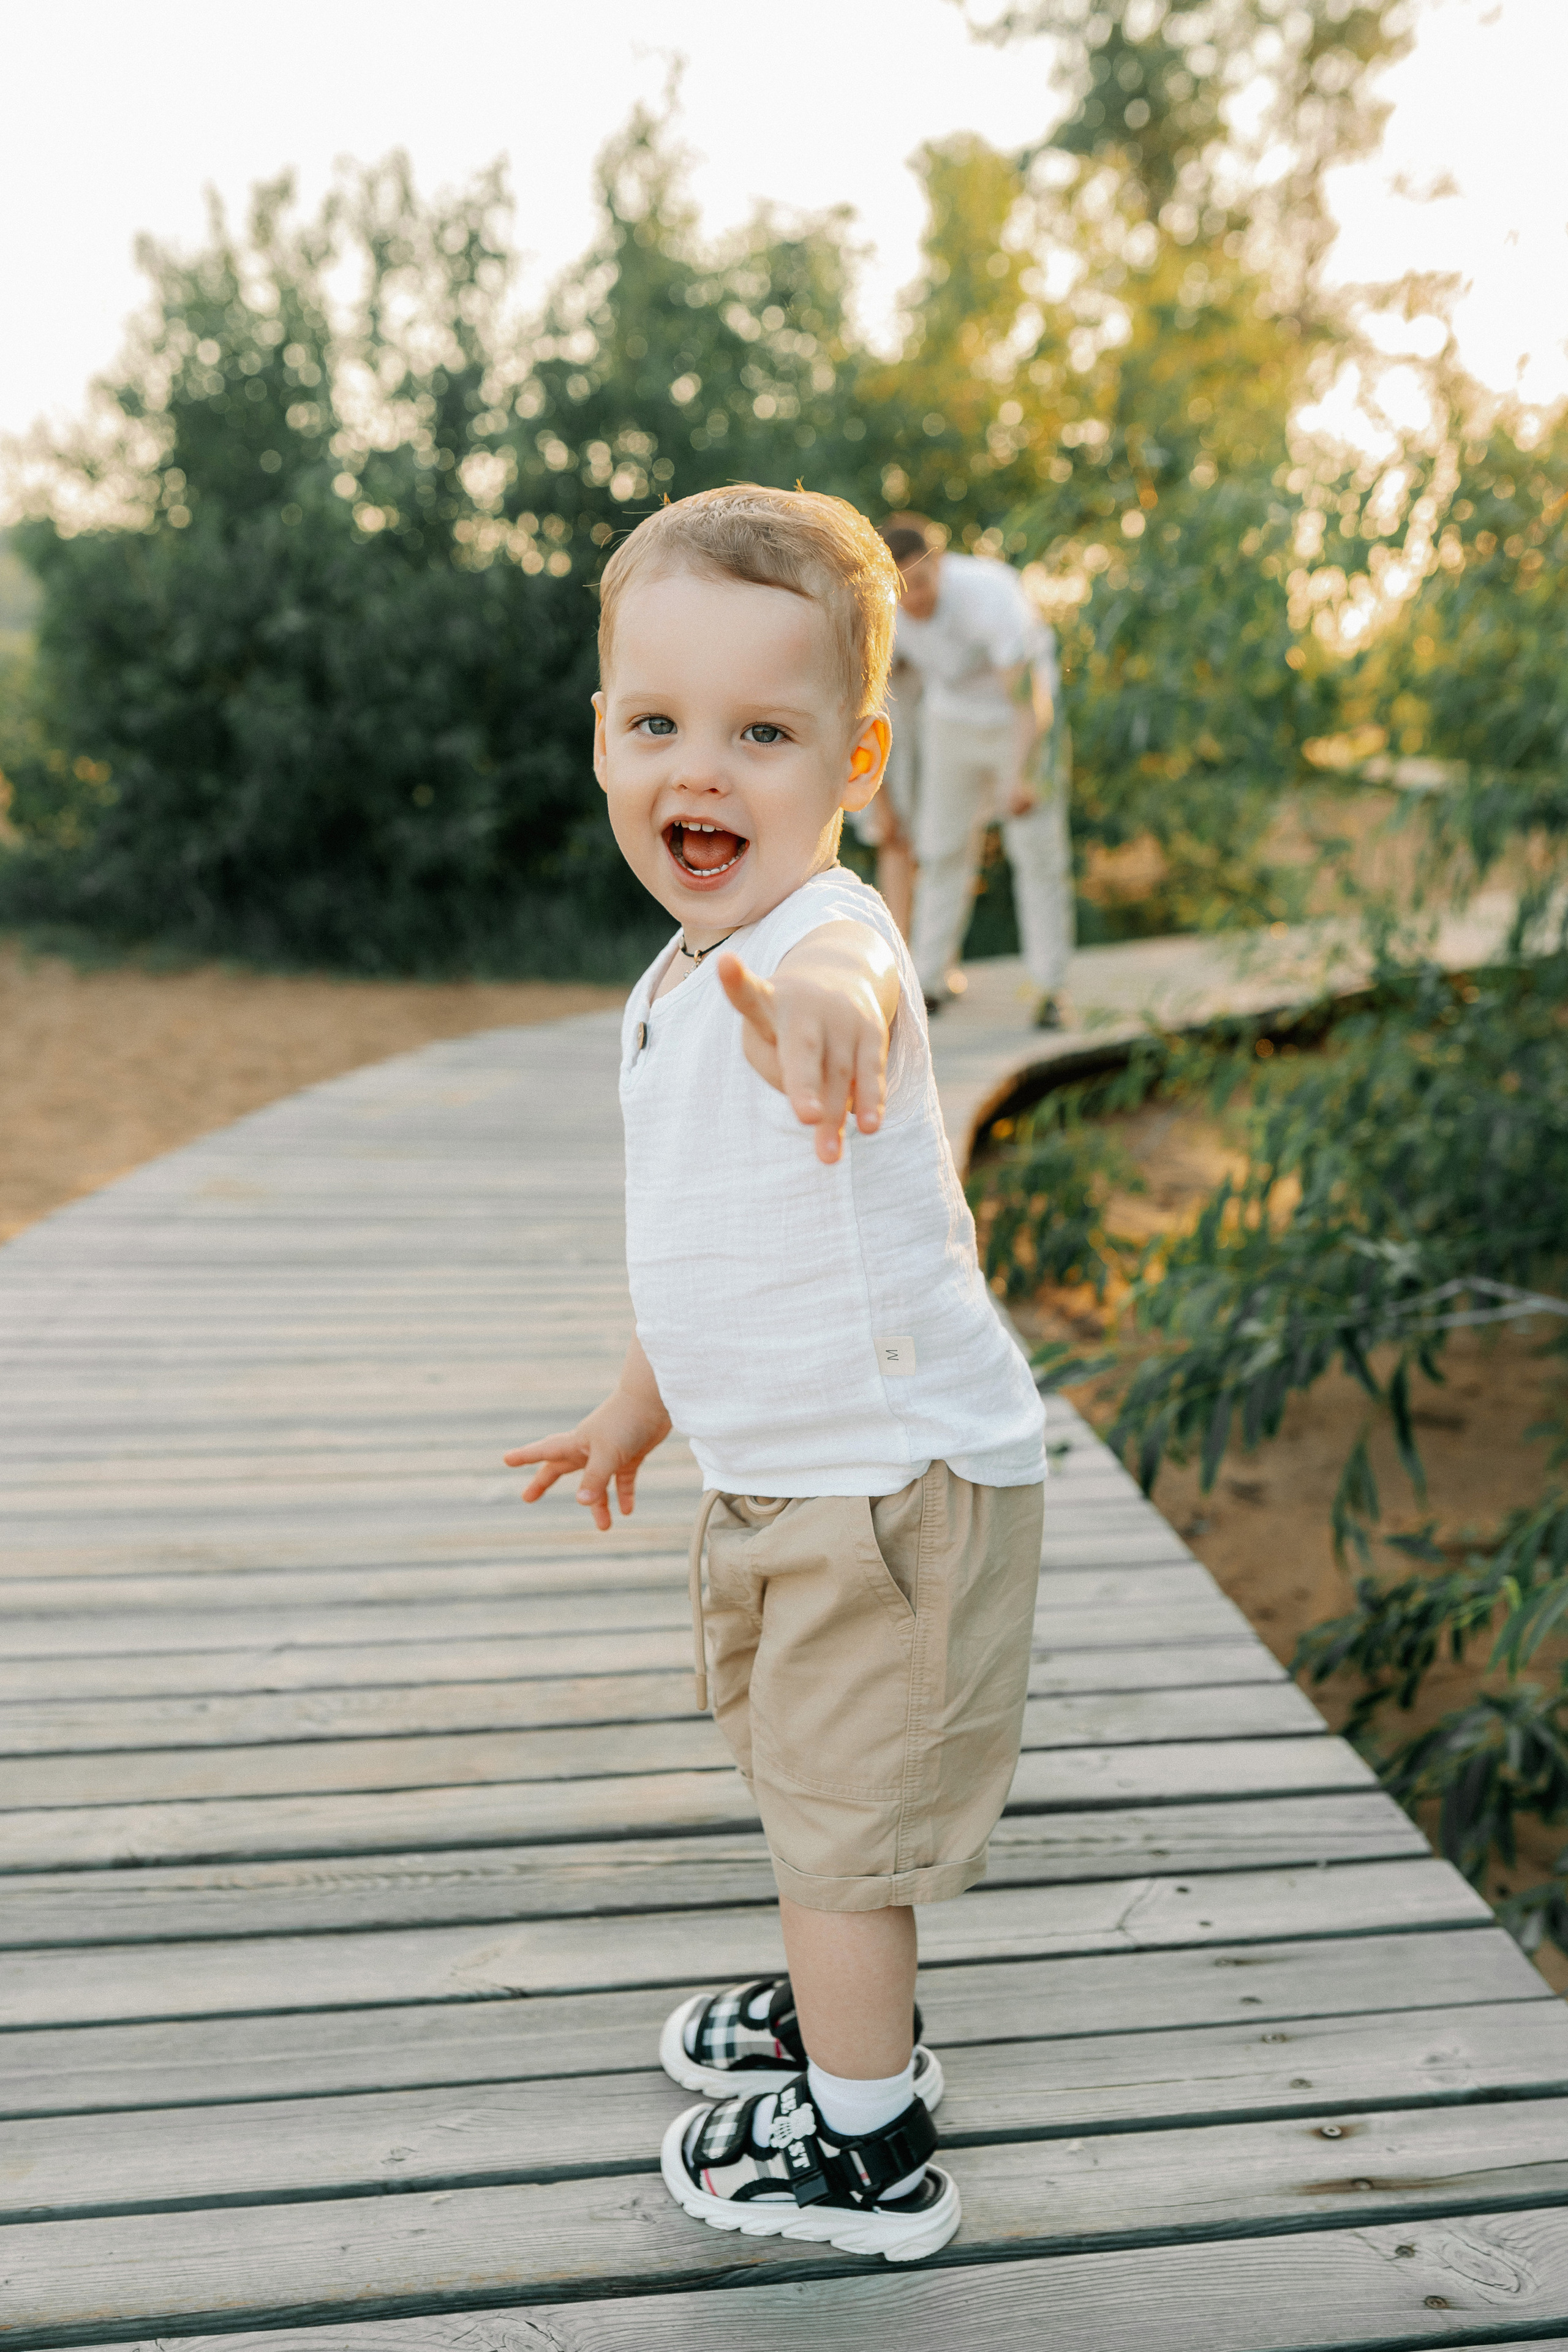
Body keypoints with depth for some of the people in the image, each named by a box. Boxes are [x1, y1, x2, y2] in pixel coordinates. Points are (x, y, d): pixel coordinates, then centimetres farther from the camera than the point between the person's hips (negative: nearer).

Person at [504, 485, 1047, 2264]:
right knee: (802, 1769, 27)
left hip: (892, 1478, -10)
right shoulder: (681, 976, 6)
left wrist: (815, 997, -76)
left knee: (840, 1815, 6)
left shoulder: (829, 931, -25)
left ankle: (864, 2157, 28)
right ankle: (850, 2022, 51)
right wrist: (640, 1406, 28)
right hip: (780, 1475, 10)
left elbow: (841, 970, -53)